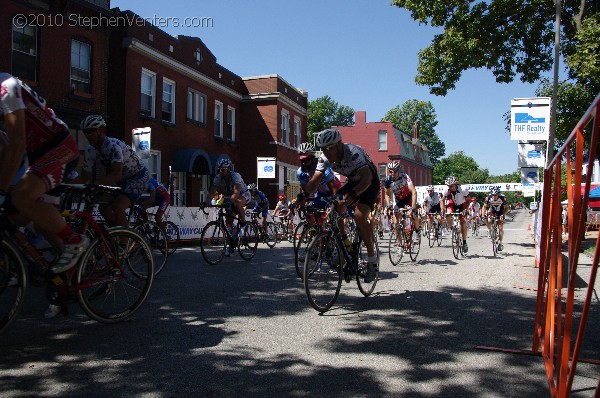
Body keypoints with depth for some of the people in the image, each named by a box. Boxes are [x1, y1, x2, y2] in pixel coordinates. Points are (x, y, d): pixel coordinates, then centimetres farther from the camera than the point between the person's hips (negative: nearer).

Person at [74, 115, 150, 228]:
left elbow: (117, 174, -39)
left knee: (118, 207, -26)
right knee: (104, 208, -1)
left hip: (139, 176, -8)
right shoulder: (90, 151, -5)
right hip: (123, 179, 9)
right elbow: (84, 176, 1)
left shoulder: (113, 146, -29)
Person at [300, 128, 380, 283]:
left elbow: (367, 178, -46)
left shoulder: (353, 152, -35)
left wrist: (352, 196, -61)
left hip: (370, 182, -6)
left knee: (359, 216, -24)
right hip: (352, 182, 7)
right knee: (335, 208, -15)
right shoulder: (325, 158, -16)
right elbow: (315, 180, -16)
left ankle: (373, 260, -9)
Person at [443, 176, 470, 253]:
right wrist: (443, 210, -20)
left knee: (463, 222, -12)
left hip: (461, 205, -1)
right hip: (452, 204, 1)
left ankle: (464, 242, -3)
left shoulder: (463, 190, -31)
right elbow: (443, 200, -7)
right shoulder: (447, 191, -25)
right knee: (448, 215, -29)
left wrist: (466, 209, -31)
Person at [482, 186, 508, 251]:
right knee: (488, 221, -28)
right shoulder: (488, 198, -24)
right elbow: (484, 207, -16)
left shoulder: (502, 198, -27)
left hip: (500, 213, -1)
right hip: (492, 212, 1)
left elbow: (506, 208, -17)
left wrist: (503, 215, -33)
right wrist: (483, 216, -30)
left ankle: (500, 243, 3)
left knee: (500, 228, -10)